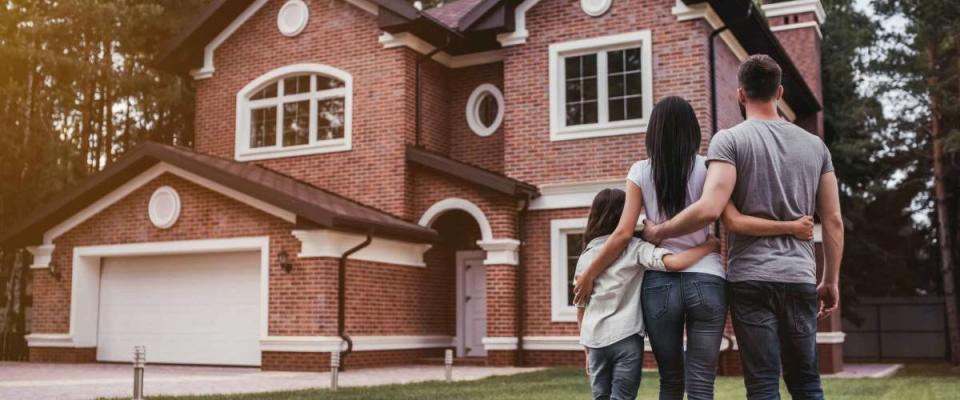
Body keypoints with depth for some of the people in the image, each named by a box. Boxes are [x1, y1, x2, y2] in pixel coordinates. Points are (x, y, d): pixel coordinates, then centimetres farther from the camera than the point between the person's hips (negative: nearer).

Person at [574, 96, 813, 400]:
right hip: (705, 281, -1)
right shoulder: (706, 168, 1)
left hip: (659, 284, 1)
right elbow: (734, 221, -10)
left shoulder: (640, 172, 3)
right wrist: (792, 227, -3)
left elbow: (624, 233, -1)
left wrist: (589, 275, 8)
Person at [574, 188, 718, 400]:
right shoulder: (635, 248, -2)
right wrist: (711, 245, -6)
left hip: (594, 340, 4)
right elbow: (674, 262, -20)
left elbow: (580, 310, 14)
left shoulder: (585, 256, 12)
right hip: (625, 337, -4)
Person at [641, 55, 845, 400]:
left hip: (751, 278, -4)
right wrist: (831, 281, 18)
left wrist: (658, 233, -4)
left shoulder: (730, 140, -5)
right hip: (800, 278, 4)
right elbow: (833, 221, 10)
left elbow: (710, 209, -18)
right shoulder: (815, 145, 11)